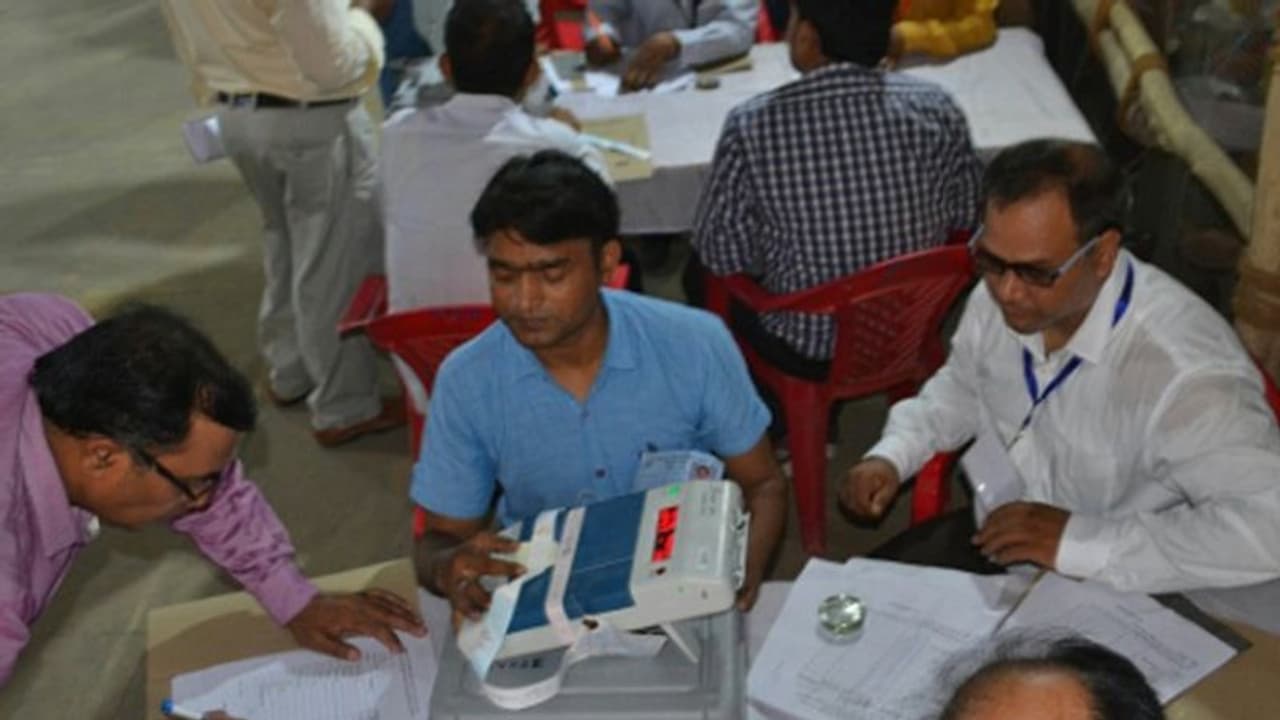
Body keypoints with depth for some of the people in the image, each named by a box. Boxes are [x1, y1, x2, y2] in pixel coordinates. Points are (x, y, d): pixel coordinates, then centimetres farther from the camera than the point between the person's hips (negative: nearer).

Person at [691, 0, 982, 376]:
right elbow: (967, 217, -1)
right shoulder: (933, 106, -15)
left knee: (700, 272, 26)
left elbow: (721, 256, -12)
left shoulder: (752, 125, -22)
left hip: (809, 349, -4)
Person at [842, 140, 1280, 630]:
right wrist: (892, 454, -4)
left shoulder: (1182, 367, -33)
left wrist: (1081, 540, -35)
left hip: (1112, 596, -6)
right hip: (996, 538, 7)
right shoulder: (999, 297, -11)